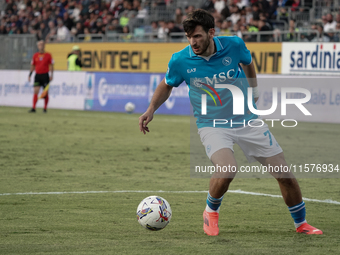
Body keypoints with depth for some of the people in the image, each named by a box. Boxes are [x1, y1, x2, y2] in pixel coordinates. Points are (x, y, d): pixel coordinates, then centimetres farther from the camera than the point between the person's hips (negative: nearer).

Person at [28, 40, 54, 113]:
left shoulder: (48, 55, 0)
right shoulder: (35, 55, 7)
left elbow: (51, 65, 2)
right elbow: (32, 66, 13)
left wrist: (51, 75, -6)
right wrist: (30, 75, 8)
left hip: (45, 75, -2)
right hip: (37, 75, 2)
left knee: (46, 92, 2)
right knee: (36, 91, -7)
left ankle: (45, 108, 12)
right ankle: (33, 108, -8)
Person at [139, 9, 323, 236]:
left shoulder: (233, 45, -12)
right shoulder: (180, 61, -13)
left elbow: (248, 62, 13)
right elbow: (167, 85, 9)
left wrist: (254, 91, 16)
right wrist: (151, 110, -1)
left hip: (247, 121, 2)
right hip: (212, 124, -2)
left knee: (285, 174, 2)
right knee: (227, 169, -32)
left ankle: (301, 224, 25)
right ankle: (211, 212, -1)